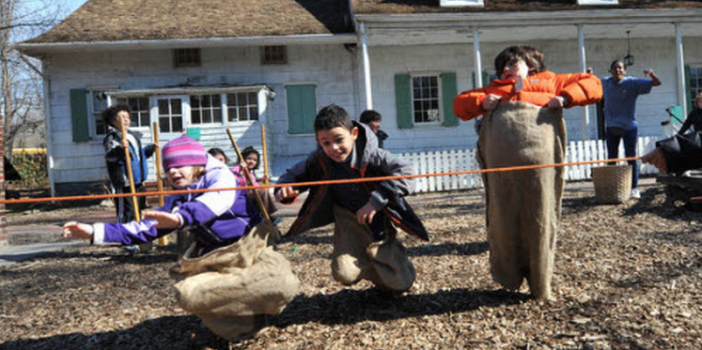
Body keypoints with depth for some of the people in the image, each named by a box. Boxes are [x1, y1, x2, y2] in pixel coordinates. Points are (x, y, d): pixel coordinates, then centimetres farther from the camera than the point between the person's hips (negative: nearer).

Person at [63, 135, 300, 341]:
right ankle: (247, 321, -3)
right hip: (213, 261, 5)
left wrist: (179, 218, -54)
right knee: (189, 294, -26)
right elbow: (144, 228, 9)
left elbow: (212, 203, -33)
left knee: (284, 284, -32)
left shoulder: (220, 177, -11)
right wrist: (95, 232, -2)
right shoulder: (176, 201, 8)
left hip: (249, 252, -5)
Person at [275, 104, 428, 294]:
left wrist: (377, 200, -36)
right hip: (348, 219, 2)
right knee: (344, 274, -17)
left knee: (400, 284, -2)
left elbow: (405, 172, -29)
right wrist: (286, 189, -23)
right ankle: (368, 264, 19)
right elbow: (294, 175, 1)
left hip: (378, 219, -2)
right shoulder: (319, 161, -14)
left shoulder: (372, 155, -23)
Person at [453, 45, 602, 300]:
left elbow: (592, 84, 26)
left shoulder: (548, 80, 32)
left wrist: (565, 99, 7)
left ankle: (540, 284, 7)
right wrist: (481, 102, 10)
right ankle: (508, 276, 13)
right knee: (503, 214, 0)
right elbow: (460, 103, 31)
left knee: (540, 214, -3)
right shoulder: (494, 88, 36)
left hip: (539, 150, -2)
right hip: (500, 153, 2)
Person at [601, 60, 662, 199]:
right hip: (611, 127, 3)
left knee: (631, 157, 0)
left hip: (629, 126, -3)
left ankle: (634, 188, 9)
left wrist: (651, 73, -28)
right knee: (611, 158, 9)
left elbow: (657, 83, -9)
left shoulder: (633, 83, -8)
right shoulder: (605, 83, 2)